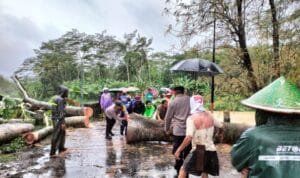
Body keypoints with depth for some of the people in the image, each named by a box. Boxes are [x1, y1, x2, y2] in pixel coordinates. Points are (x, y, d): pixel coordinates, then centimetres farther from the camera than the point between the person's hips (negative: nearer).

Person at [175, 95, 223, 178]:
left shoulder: (191, 118, -15)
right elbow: (221, 126, 18)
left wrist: (179, 150, -18)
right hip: (211, 150, 5)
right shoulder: (210, 116, 1)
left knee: (183, 169, 12)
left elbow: (189, 138, -25)